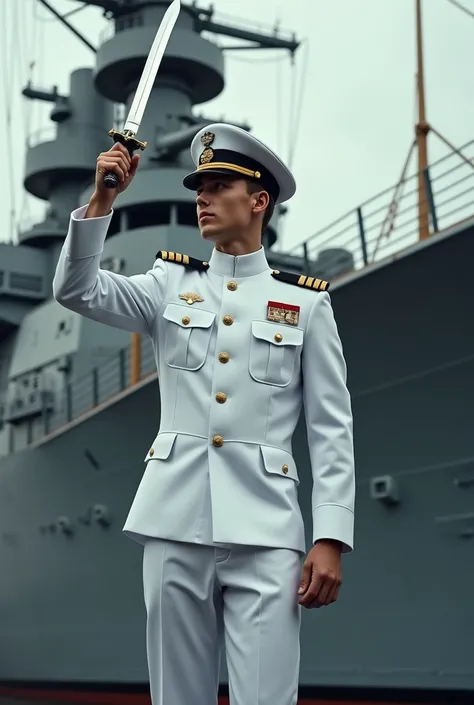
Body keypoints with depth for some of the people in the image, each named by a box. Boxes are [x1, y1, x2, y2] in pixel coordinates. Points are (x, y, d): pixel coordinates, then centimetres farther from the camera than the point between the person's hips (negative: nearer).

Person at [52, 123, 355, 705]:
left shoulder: (305, 301, 6)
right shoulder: (171, 285, 12)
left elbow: (332, 431, 2)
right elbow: (75, 290, -1)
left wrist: (330, 540, -5)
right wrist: (102, 198, -11)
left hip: (265, 533, -2)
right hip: (175, 526, 2)